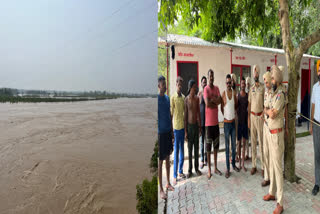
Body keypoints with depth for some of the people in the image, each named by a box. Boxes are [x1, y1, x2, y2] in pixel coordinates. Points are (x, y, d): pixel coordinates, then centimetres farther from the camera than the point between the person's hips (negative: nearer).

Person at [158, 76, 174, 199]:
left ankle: (168, 183, 33)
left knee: (168, 159, 17)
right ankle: (161, 189, 15)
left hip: (168, 132, 7)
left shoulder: (167, 98, 8)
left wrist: (172, 132, 15)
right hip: (161, 133, -7)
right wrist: (157, 134, -16)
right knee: (160, 161, 2)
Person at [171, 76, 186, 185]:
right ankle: (175, 175, 10)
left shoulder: (183, 97, 9)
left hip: (183, 126, 6)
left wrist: (186, 126, 14)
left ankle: (181, 171, 28)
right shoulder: (173, 97, -9)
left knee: (182, 150, 14)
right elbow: (171, 113, -9)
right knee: (176, 151, -1)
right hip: (176, 127, -6)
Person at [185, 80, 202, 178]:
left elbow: (199, 113, 10)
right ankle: (190, 170, 18)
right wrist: (185, 131, -8)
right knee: (190, 149, 5)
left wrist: (200, 126, 9)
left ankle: (197, 168, 24)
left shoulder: (197, 98, 3)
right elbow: (185, 116, -6)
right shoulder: (186, 100, -8)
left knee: (196, 148, 11)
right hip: (189, 126, -3)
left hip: (196, 125, 4)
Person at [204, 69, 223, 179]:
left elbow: (220, 101, -2)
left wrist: (212, 100, -14)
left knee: (216, 145, 14)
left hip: (216, 121, 6)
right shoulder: (206, 89, -8)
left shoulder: (217, 88, 10)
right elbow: (207, 103, -21)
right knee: (208, 146, 3)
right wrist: (215, 101, -7)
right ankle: (209, 169, 16)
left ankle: (216, 167, 28)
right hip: (209, 122, -6)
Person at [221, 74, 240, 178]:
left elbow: (236, 105, 15)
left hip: (233, 121, 3)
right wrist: (226, 115, 0)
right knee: (227, 146, 2)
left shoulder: (234, 93, 3)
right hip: (226, 122, -3)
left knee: (234, 145, 12)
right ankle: (228, 168, 10)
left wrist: (234, 113, 7)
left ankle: (234, 164, 28)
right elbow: (221, 108, 1)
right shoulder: (223, 93, -6)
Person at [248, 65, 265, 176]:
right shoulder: (251, 88, 10)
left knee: (261, 142, 0)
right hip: (252, 116, 4)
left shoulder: (263, 87, -3)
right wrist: (248, 119, 8)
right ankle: (254, 165, 19)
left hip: (260, 116, -4)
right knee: (253, 142, 9)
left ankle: (263, 167, 12)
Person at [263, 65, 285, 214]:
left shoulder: (280, 95, -17)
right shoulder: (273, 94, 13)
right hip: (270, 133, 9)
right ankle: (272, 193, 32)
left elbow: (272, 114, -21)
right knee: (272, 164, 17)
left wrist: (267, 110, -3)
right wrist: (271, 112, -3)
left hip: (277, 134, -9)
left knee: (277, 166, -3)